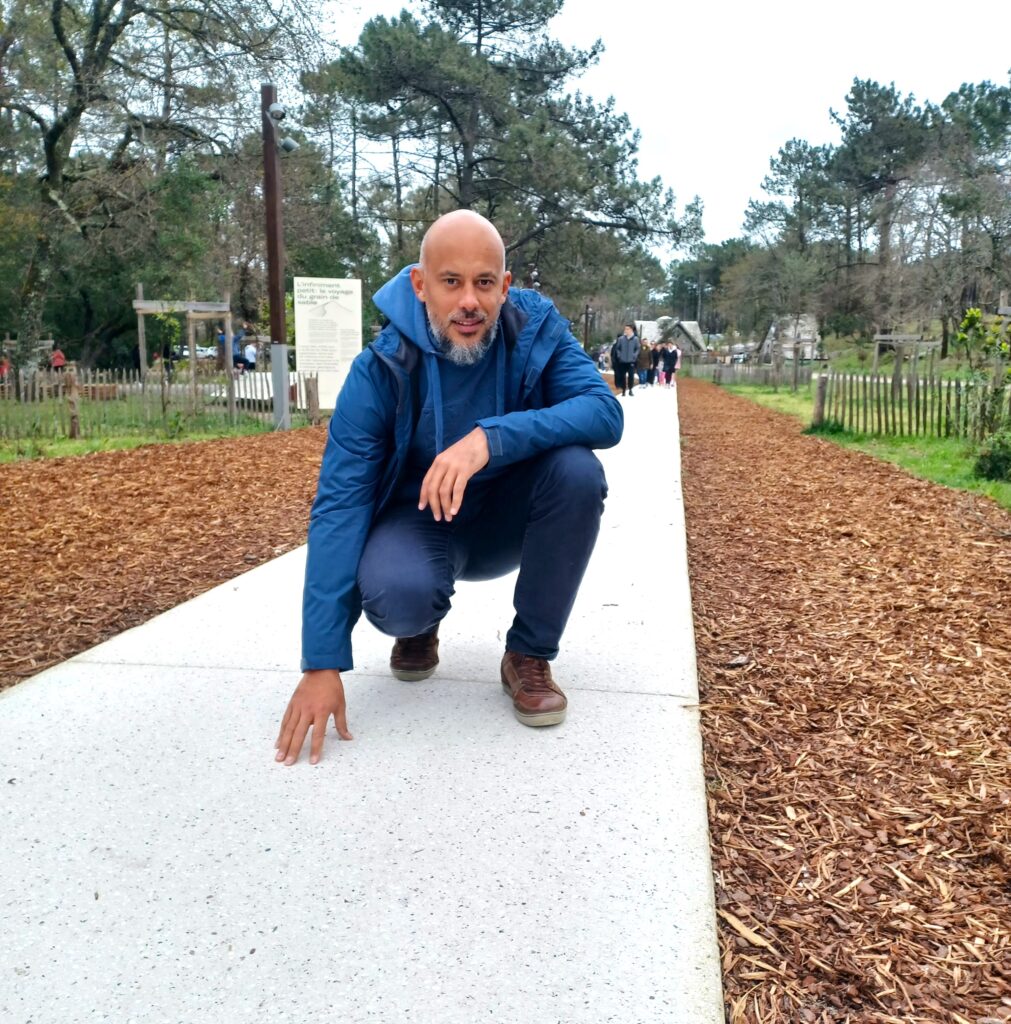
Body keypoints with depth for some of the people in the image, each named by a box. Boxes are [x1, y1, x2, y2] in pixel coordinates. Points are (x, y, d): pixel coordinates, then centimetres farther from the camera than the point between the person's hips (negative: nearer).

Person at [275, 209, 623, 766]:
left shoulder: (536, 328, -17)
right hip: (420, 521, -2)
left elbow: (605, 412, -29)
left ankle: (529, 654, -9)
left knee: (578, 470, -29)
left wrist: (491, 437, -46)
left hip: (509, 519, 2)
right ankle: (421, 625, 8)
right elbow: (339, 505, -25)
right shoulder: (380, 369, -21)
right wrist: (323, 665, -31)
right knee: (393, 595, -35)